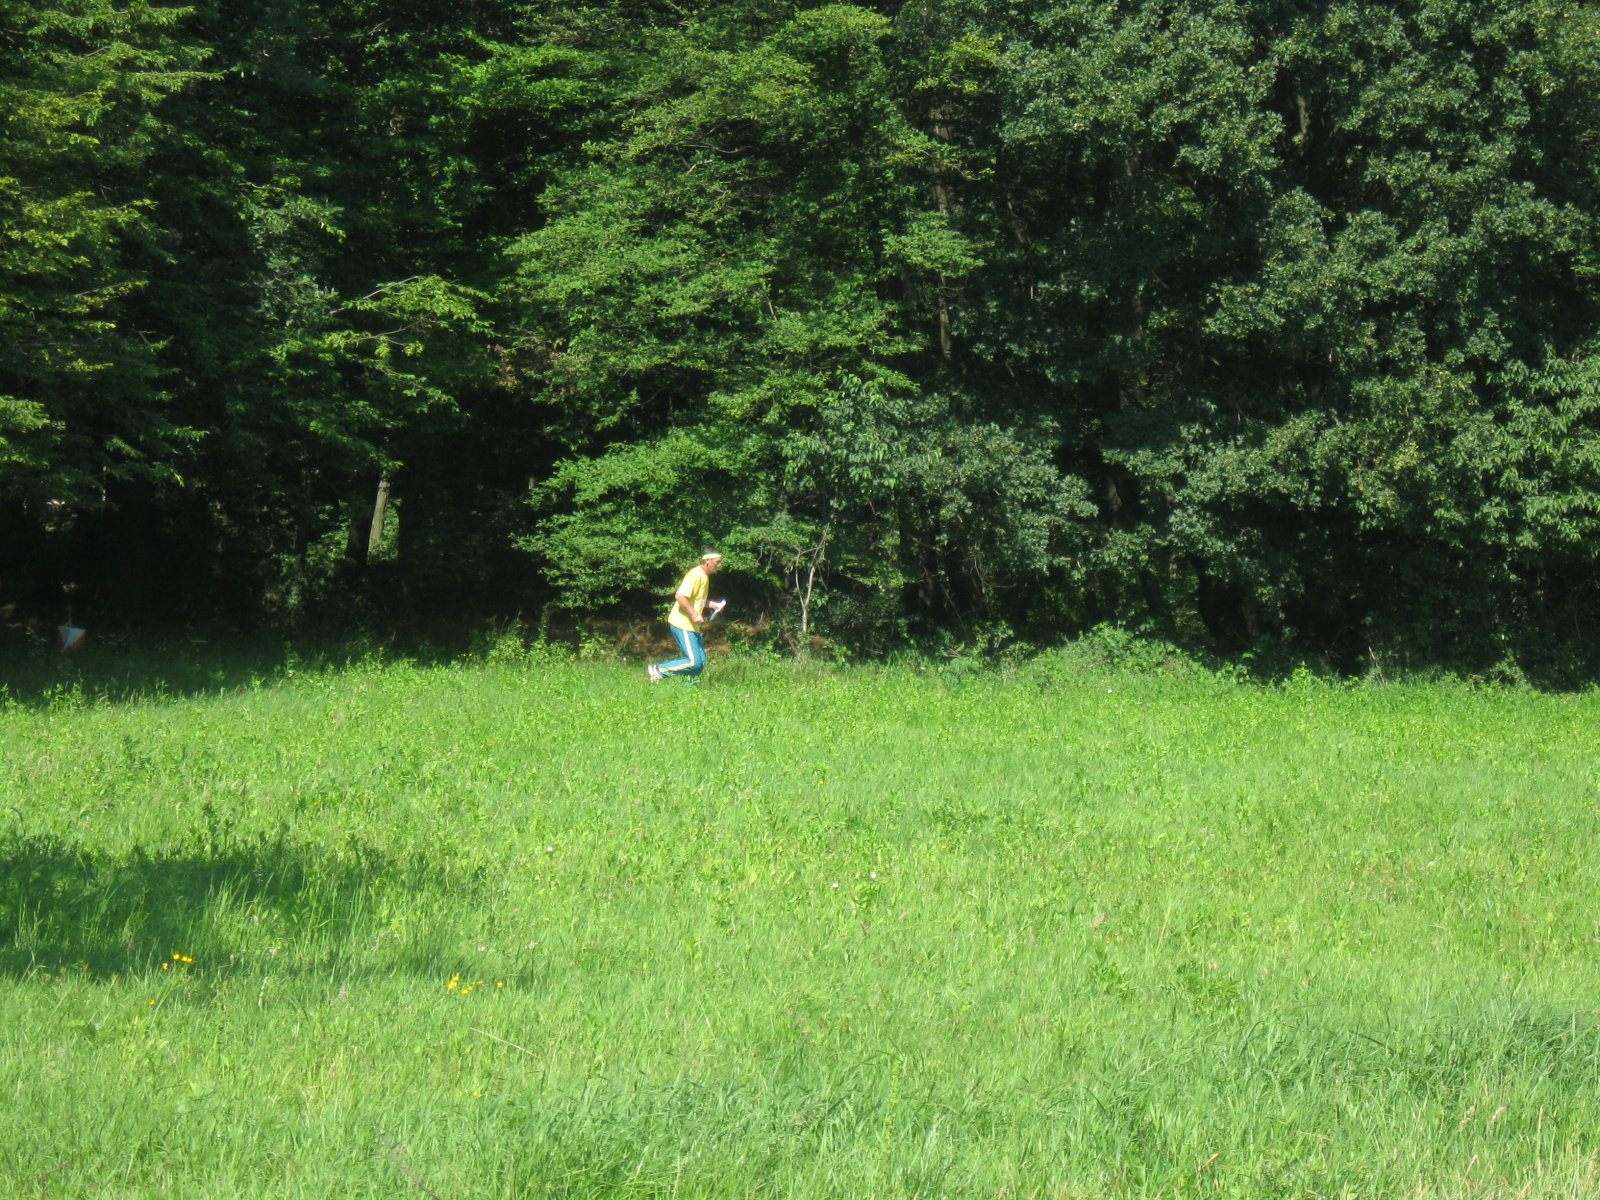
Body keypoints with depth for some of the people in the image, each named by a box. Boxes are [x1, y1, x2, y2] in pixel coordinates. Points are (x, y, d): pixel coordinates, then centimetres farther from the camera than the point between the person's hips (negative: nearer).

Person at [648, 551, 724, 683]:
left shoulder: (705, 577, 15)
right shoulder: (696, 575, -17)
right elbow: (680, 596, -27)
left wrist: (712, 604, 15)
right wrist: (694, 614, -26)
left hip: (693, 627, 10)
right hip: (683, 625, -10)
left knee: (700, 662, 6)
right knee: (694, 662, -14)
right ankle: (658, 669, -5)